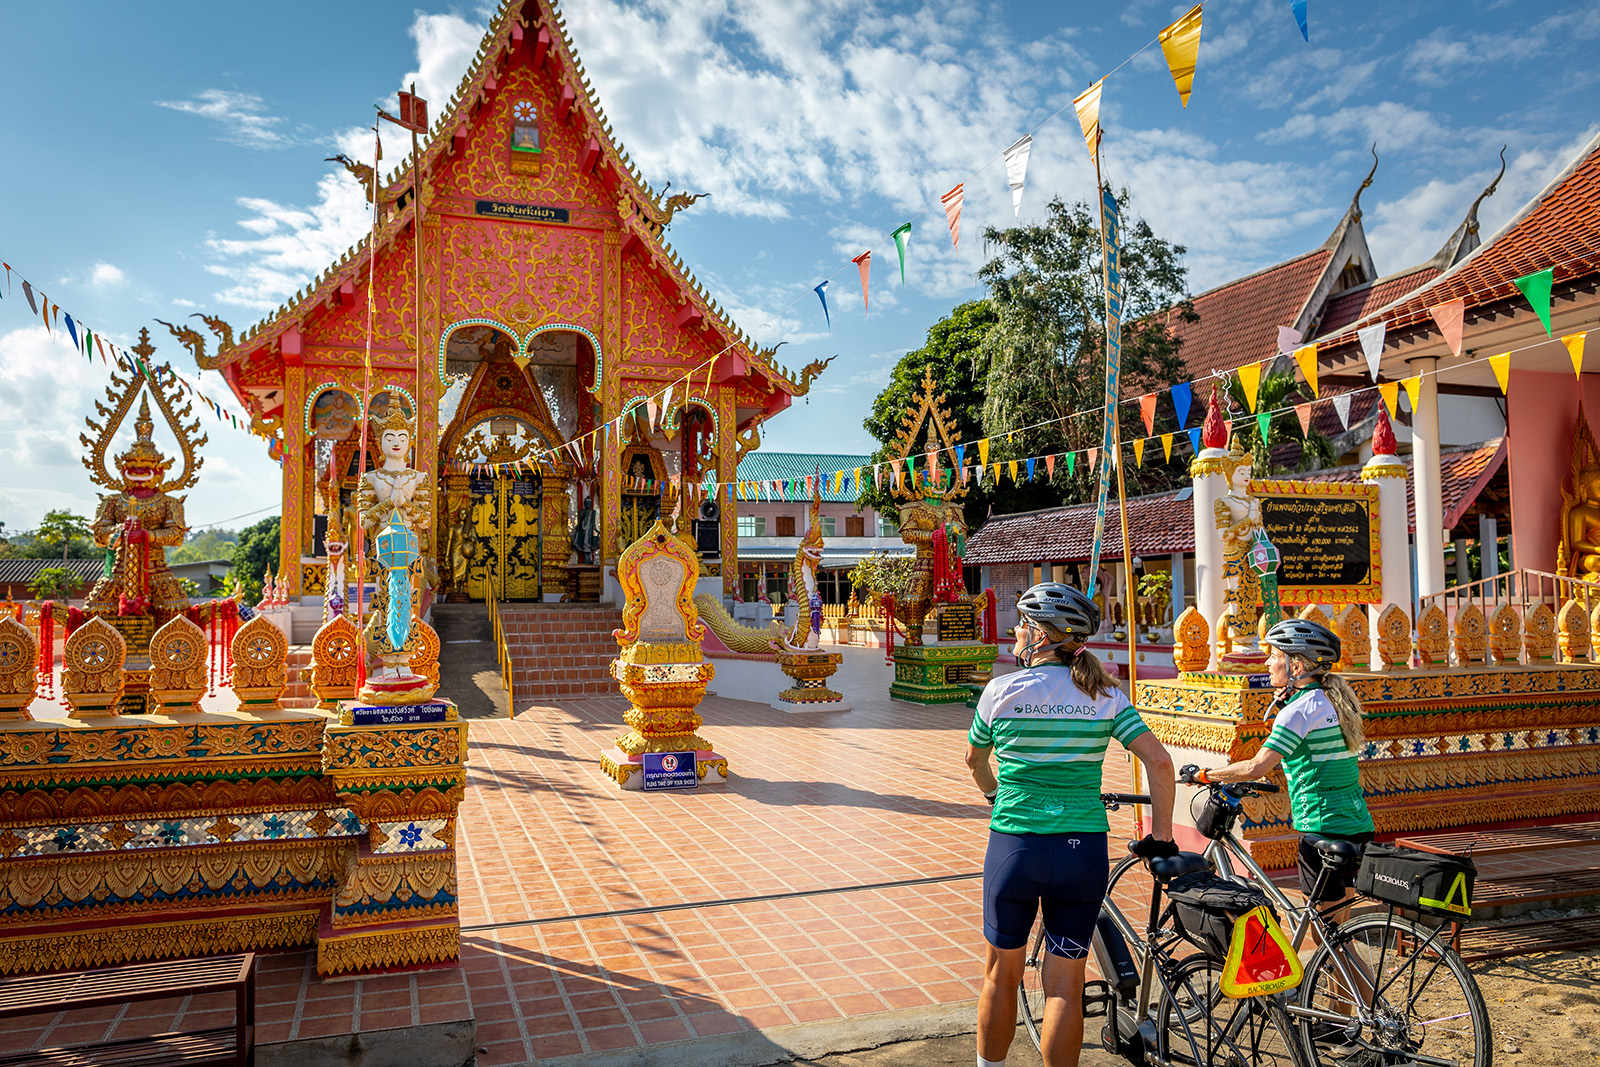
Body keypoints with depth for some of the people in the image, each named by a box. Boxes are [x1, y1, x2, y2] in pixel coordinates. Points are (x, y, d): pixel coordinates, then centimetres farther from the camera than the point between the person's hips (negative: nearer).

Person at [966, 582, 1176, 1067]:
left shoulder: (1001, 690, -4)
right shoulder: (1104, 694, 0)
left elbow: (974, 759, 12)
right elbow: (1159, 760, -8)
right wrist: (1161, 835, 2)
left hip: (1014, 846, -1)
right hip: (1083, 850, 1)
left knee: (1001, 973, 17)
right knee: (1065, 985, 10)